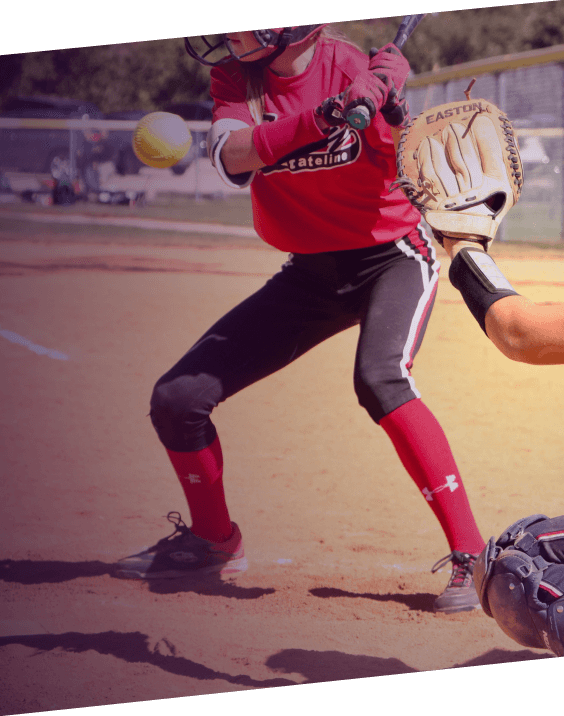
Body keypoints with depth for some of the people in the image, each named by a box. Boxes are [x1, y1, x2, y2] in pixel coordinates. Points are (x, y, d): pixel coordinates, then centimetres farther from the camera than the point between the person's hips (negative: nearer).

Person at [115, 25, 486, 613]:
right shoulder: (234, 78, -7)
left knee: (380, 379, -34)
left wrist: (392, 106, -31)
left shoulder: (349, 65, -17)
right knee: (177, 398, -1)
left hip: (392, 255, -5)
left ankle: (471, 557, -28)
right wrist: (321, 118, -41)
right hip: (310, 272, 5)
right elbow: (231, 156, -28)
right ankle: (213, 540, 25)